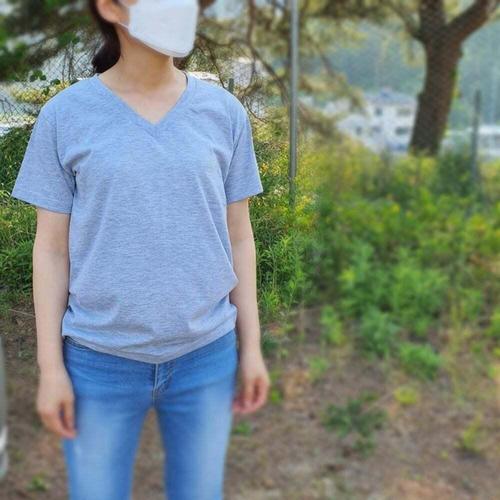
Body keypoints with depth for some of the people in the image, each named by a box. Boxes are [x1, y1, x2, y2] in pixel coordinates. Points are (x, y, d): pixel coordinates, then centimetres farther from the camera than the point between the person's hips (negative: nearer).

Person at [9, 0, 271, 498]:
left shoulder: (224, 111, -1)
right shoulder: (65, 115, -5)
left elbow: (238, 236, 4)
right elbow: (51, 248, -2)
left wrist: (251, 346, 5)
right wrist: (50, 367, -3)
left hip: (206, 354, 2)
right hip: (100, 360, -1)